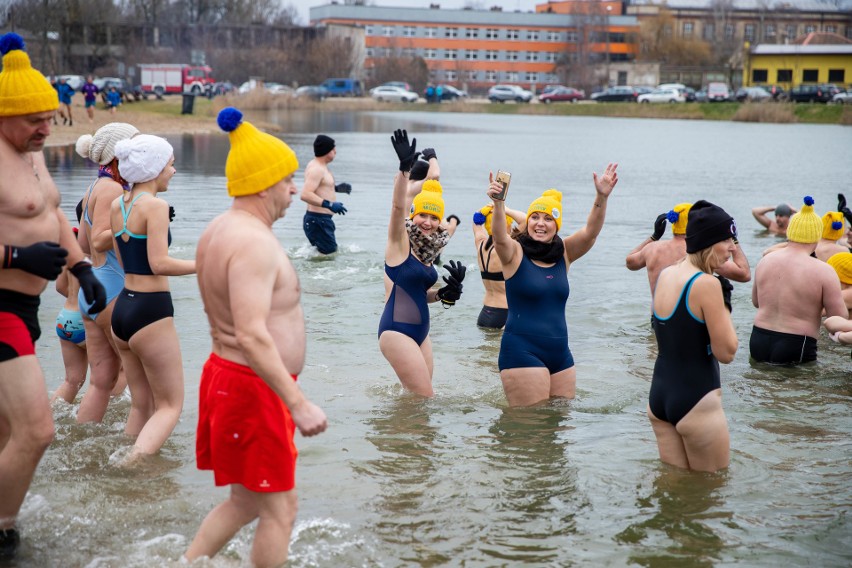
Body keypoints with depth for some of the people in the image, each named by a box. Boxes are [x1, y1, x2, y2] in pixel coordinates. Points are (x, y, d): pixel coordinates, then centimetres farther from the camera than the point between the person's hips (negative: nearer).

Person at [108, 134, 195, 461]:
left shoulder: (116, 205, 11)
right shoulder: (156, 205, -13)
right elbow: (159, 264, -21)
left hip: (122, 308, 8)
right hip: (150, 311, -8)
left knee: (141, 406, 17)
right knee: (170, 406, 1)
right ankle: (131, 467, -15)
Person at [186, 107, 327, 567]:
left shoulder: (219, 230, 10)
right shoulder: (255, 242, -22)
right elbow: (252, 335, -31)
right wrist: (298, 404, -31)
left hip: (224, 375, 10)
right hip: (254, 389, -10)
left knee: (245, 502, 21)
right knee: (280, 510, 3)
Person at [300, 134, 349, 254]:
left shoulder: (319, 166, 14)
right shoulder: (317, 169, -18)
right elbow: (305, 194, -30)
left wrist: (336, 188, 19)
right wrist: (329, 204, -33)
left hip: (320, 220, 11)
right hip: (318, 220, -11)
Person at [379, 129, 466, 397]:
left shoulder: (426, 251, 13)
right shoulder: (400, 241, -7)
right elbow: (398, 206, -25)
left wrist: (444, 293, 2)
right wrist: (404, 169, -38)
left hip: (420, 332, 8)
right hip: (397, 330, -8)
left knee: (417, 397, 10)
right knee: (425, 399, -8)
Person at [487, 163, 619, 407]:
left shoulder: (564, 254, 10)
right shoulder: (515, 253, -3)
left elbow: (590, 231, -4)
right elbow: (500, 238, -24)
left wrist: (601, 198, -21)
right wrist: (498, 203, -42)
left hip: (561, 354, 5)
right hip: (522, 353, -5)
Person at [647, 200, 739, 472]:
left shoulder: (665, 274, 6)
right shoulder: (707, 284, -19)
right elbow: (726, 352, -17)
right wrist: (725, 304, -6)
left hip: (659, 395, 8)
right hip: (696, 401, -8)